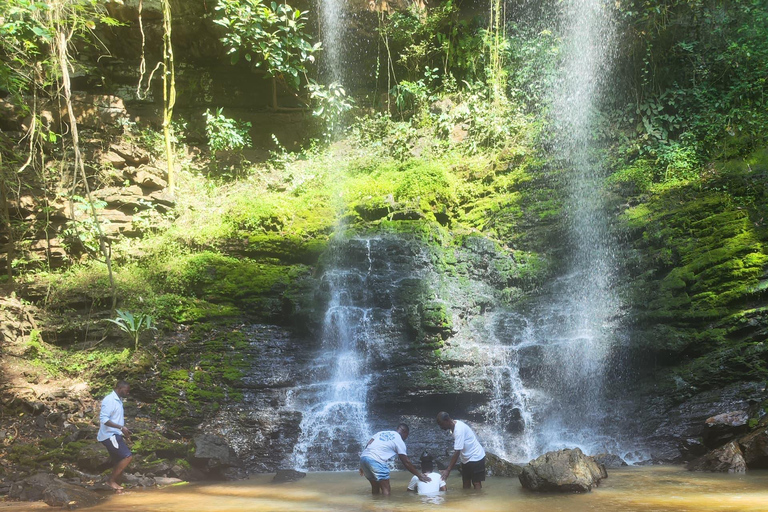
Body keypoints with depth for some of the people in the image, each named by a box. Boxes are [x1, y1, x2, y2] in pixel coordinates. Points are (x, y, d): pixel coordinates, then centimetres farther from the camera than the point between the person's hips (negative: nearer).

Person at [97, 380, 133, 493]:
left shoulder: (118, 400, 16)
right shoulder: (109, 400, -14)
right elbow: (104, 419, -23)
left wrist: (124, 432, 20)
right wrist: (121, 427, -27)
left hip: (115, 435, 10)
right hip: (109, 435, -10)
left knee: (119, 464, 8)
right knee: (128, 457, -16)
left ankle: (117, 488, 12)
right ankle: (111, 480, -7)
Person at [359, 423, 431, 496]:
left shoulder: (381, 432, 26)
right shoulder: (399, 441, 9)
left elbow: (367, 446, 16)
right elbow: (406, 462, 10)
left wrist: (362, 466, 18)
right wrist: (419, 475, 19)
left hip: (363, 457, 7)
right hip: (375, 460, -7)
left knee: (375, 487, 21)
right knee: (386, 490, 2)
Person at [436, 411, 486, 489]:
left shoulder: (459, 429, -27)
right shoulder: (454, 426, 1)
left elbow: (457, 452, -29)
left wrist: (448, 470, -29)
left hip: (476, 457, -9)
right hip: (466, 459, 9)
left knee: (476, 483, -6)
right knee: (466, 484, 9)